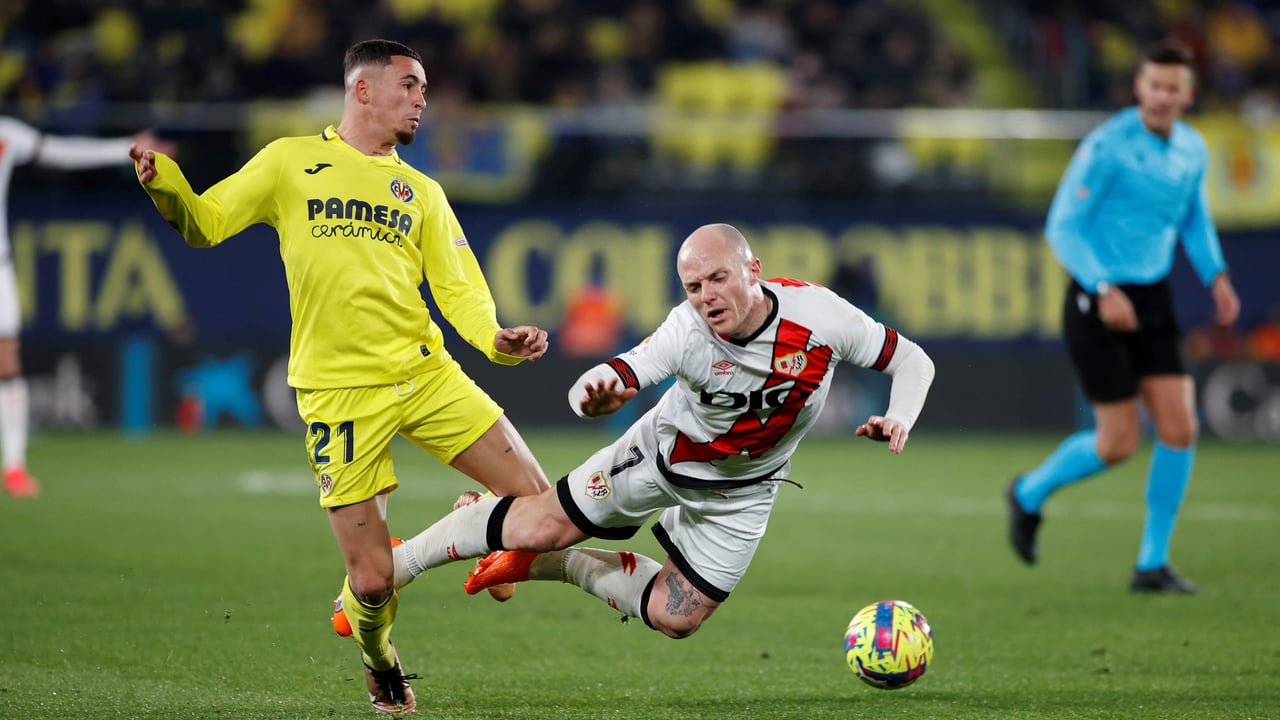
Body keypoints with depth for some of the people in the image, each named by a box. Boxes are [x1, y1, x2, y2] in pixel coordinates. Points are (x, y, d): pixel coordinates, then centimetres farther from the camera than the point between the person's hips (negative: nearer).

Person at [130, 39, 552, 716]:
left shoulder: (421, 191, 17)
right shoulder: (290, 162, 8)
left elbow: (458, 287, 9)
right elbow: (205, 224, 9)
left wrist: (496, 337, -12)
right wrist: (164, 182, -12)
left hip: (425, 372, 3)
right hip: (337, 388, -3)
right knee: (372, 581, -8)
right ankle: (379, 663, 27)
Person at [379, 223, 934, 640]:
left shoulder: (820, 315, -29)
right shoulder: (686, 332, -34)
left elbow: (911, 361, -14)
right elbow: (598, 386, -43)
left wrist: (898, 421, -33)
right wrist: (595, 396, -67)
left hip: (741, 490, 3)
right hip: (663, 453, -2)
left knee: (674, 619, 4)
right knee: (541, 527, -5)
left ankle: (560, 567, 28)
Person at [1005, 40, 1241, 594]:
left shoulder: (1192, 149, 6)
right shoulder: (1107, 146, -16)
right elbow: (1062, 226, -15)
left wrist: (1217, 277, 6)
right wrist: (1104, 290, -26)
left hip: (1152, 300, 6)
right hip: (1098, 300, -6)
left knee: (1180, 428, -5)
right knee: (1118, 444, -5)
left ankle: (1153, 565, 6)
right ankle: (1030, 495, 23)